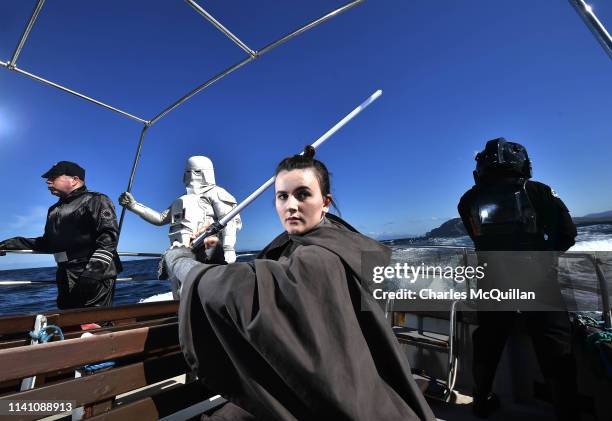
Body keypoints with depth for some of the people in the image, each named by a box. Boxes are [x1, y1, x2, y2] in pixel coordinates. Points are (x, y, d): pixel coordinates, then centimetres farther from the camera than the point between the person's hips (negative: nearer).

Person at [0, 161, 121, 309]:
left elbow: (109, 235, -18)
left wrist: (94, 269, -26)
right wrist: (13, 244, 20)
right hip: (67, 279, 9)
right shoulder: (55, 210, 24)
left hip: (95, 277, -8)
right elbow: (48, 243, 30)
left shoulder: (96, 200, -4)